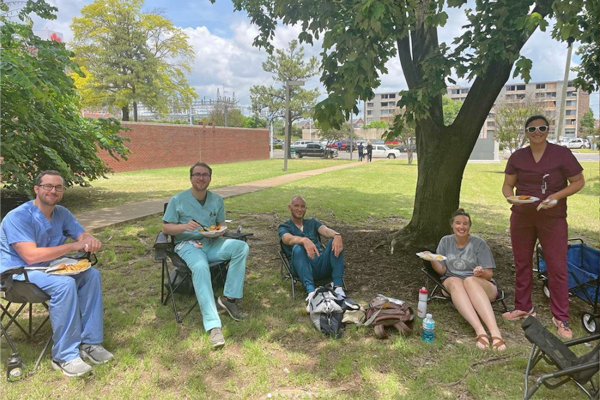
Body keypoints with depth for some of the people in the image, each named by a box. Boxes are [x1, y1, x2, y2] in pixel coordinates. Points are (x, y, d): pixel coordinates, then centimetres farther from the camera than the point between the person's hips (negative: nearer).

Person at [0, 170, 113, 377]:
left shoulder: (61, 213, 3)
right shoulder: (18, 217, -19)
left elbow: (83, 235, 4)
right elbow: (31, 256, -28)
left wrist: (91, 241, -22)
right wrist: (73, 246, -27)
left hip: (50, 268, 7)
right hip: (18, 273, -7)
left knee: (91, 275, -15)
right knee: (65, 284, -32)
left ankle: (89, 342, -10)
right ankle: (65, 356, -22)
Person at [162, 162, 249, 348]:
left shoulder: (217, 200, 11)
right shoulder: (177, 200, 0)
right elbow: (165, 228, 1)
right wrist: (184, 226, -20)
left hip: (212, 243, 4)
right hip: (187, 244, -4)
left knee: (241, 247, -24)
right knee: (201, 267, -38)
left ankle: (229, 298, -19)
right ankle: (212, 324, -42)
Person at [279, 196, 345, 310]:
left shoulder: (312, 222, 25)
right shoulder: (284, 227, 13)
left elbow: (326, 231, 2)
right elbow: (289, 239, -13)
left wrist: (337, 235, -24)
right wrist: (304, 240, -37)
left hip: (322, 263, 3)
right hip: (303, 267, -3)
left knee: (335, 242, -22)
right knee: (298, 248, -33)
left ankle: (338, 287, -34)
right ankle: (311, 292, -51)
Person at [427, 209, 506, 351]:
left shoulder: (479, 243, -1)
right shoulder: (445, 241, 7)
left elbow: (489, 274, -2)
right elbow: (442, 270, 5)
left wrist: (482, 272, -26)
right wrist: (432, 260, -16)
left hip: (481, 286, -2)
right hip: (451, 284, 2)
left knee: (470, 281, -38)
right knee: (455, 282, -36)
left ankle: (495, 332, -54)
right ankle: (479, 331, -54)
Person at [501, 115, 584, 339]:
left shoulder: (561, 154, -6)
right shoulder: (517, 157, 2)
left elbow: (579, 182, -3)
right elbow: (507, 185, 5)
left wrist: (556, 196, -19)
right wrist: (510, 197, -17)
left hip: (552, 219, -3)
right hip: (521, 217, 3)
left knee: (557, 267, -2)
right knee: (522, 263, 11)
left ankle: (561, 318, 9)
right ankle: (523, 307, 27)